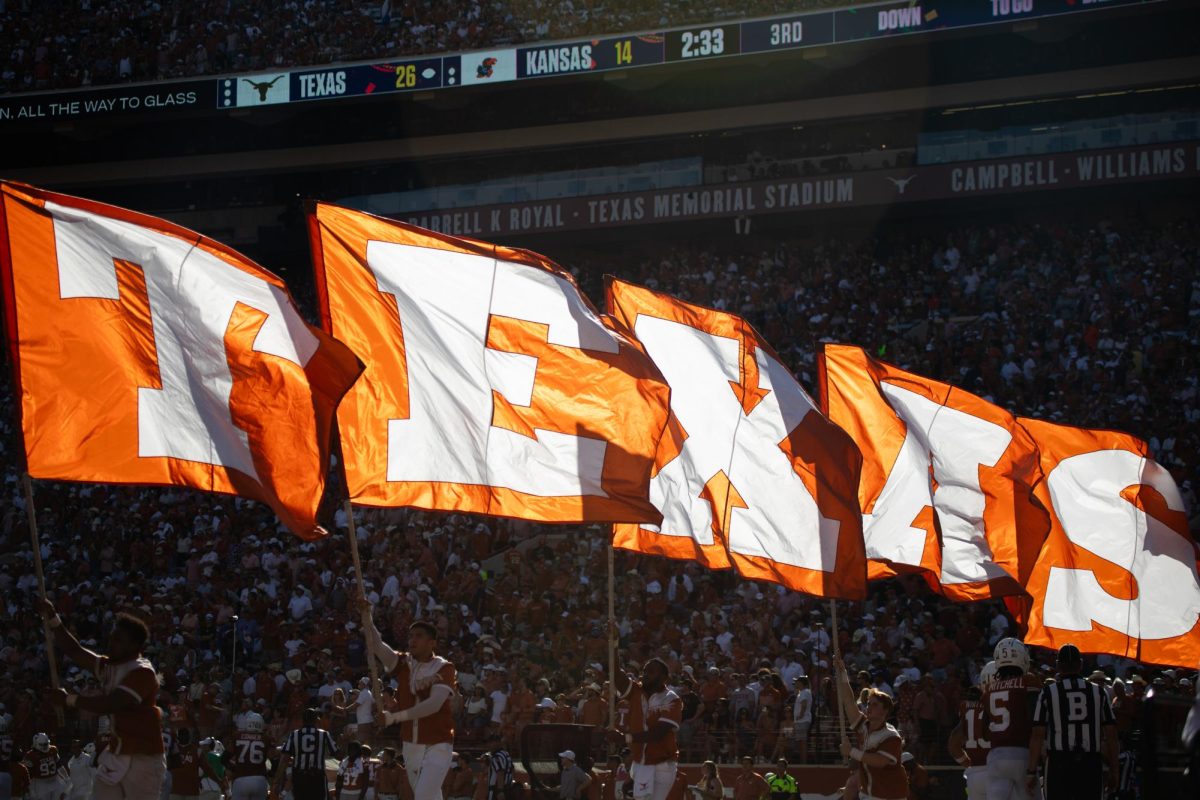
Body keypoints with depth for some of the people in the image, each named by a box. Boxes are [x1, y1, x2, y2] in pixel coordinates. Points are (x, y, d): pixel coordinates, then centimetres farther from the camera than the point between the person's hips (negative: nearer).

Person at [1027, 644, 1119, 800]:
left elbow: (1038, 735, -5)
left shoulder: (1048, 693, 0)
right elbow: (1111, 734, 5)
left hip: (1059, 764, -2)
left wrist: (1032, 771, -2)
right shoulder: (1098, 692, 7)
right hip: (1091, 764, 2)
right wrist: (1114, 770, 10)